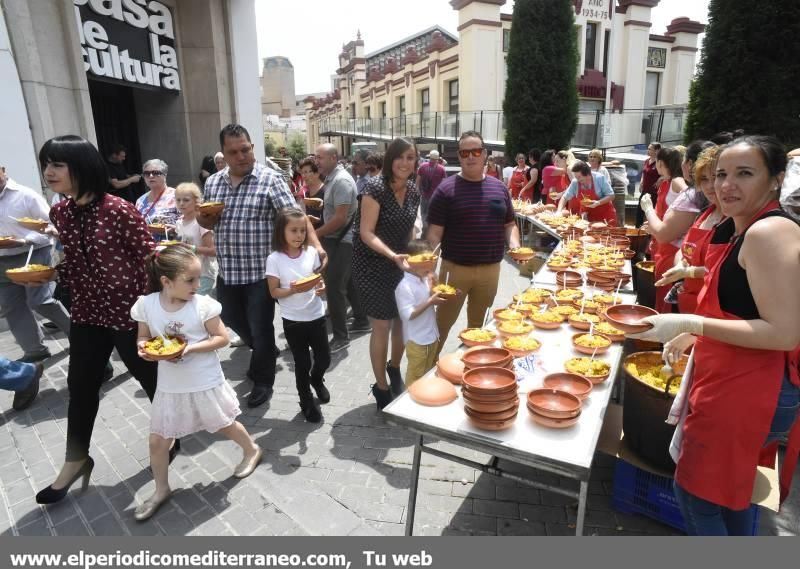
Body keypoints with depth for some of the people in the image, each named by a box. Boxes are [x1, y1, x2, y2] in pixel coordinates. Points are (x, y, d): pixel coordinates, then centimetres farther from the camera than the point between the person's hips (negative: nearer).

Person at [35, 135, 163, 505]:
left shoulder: (119, 210, -17)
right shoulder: (58, 213, 3)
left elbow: (149, 259, -15)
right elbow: (67, 265, 15)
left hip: (129, 311, -6)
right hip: (86, 313, 6)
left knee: (150, 378, 11)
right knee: (80, 386, 15)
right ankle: (76, 460, 34)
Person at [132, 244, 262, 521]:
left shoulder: (203, 304, -19)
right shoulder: (146, 305, -11)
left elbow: (222, 338, -13)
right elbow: (144, 337, 3)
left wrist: (191, 347, -26)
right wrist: (144, 348, -19)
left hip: (206, 384, -3)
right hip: (170, 387, 3)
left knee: (225, 425, 18)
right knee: (157, 441, 10)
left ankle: (252, 450, 46)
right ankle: (161, 490, 34)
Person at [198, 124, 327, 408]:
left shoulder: (270, 179, -9)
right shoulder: (212, 182, 8)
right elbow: (209, 222, 19)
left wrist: (315, 245, -32)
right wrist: (204, 218, -5)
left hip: (260, 271, -6)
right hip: (227, 271, 6)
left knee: (260, 328, 5)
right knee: (233, 321, 21)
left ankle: (262, 381, 27)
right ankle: (266, 352, 48)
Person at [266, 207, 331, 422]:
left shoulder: (311, 252, -3)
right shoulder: (275, 259, -12)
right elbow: (274, 292, -8)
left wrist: (321, 287, -12)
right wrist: (292, 290, -26)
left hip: (316, 315, 3)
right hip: (293, 321, -3)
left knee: (324, 359, 12)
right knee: (302, 363, 10)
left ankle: (317, 379, 47)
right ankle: (307, 401, 32)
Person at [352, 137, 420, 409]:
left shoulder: (413, 192, 2)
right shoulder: (375, 188, -18)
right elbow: (366, 233, -22)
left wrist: (411, 256, 9)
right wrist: (393, 256, -33)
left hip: (399, 264, 6)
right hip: (372, 266, -6)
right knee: (382, 325, -1)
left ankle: (394, 368, 40)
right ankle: (381, 388, 17)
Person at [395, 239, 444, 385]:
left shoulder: (426, 279, 3)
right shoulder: (405, 286, -22)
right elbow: (409, 315, -26)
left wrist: (433, 288, -3)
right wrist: (430, 302, -27)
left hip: (432, 336, 8)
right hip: (417, 341, -8)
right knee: (416, 377, 8)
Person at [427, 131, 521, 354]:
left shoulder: (499, 188, 7)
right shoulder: (447, 189, -7)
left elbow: (509, 224, 14)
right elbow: (435, 233, -9)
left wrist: (515, 245, -6)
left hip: (490, 269, 4)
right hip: (455, 268, -4)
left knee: (477, 322, 20)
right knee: (443, 322, 6)